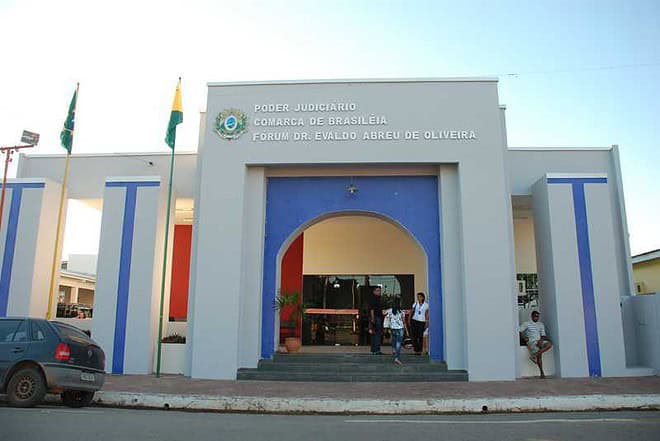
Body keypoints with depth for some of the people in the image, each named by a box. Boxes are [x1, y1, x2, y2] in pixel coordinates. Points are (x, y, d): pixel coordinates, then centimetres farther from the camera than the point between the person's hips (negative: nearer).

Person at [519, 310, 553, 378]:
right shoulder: (526, 324, 8)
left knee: (549, 343, -28)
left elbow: (543, 335, 15)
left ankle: (534, 355, -31)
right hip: (531, 342, -4)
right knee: (539, 354, -29)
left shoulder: (541, 324, 20)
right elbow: (519, 331, 1)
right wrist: (524, 338, -14)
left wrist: (541, 339, -7)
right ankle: (542, 372, -24)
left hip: (539, 341, 4)